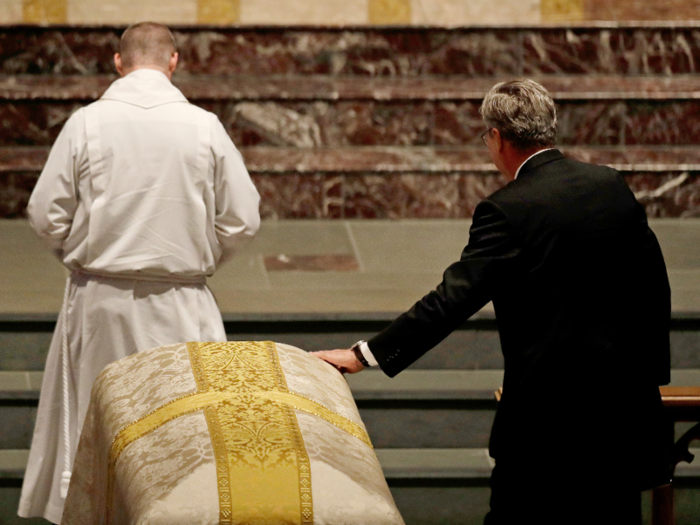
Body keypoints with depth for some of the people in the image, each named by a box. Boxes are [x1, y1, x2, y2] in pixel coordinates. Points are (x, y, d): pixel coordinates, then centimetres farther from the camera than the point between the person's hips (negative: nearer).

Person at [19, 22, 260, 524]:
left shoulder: (86, 123, -6)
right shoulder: (204, 126, -6)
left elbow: (46, 217, -3)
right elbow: (242, 222, -2)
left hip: (100, 300, 1)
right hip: (179, 309, -1)